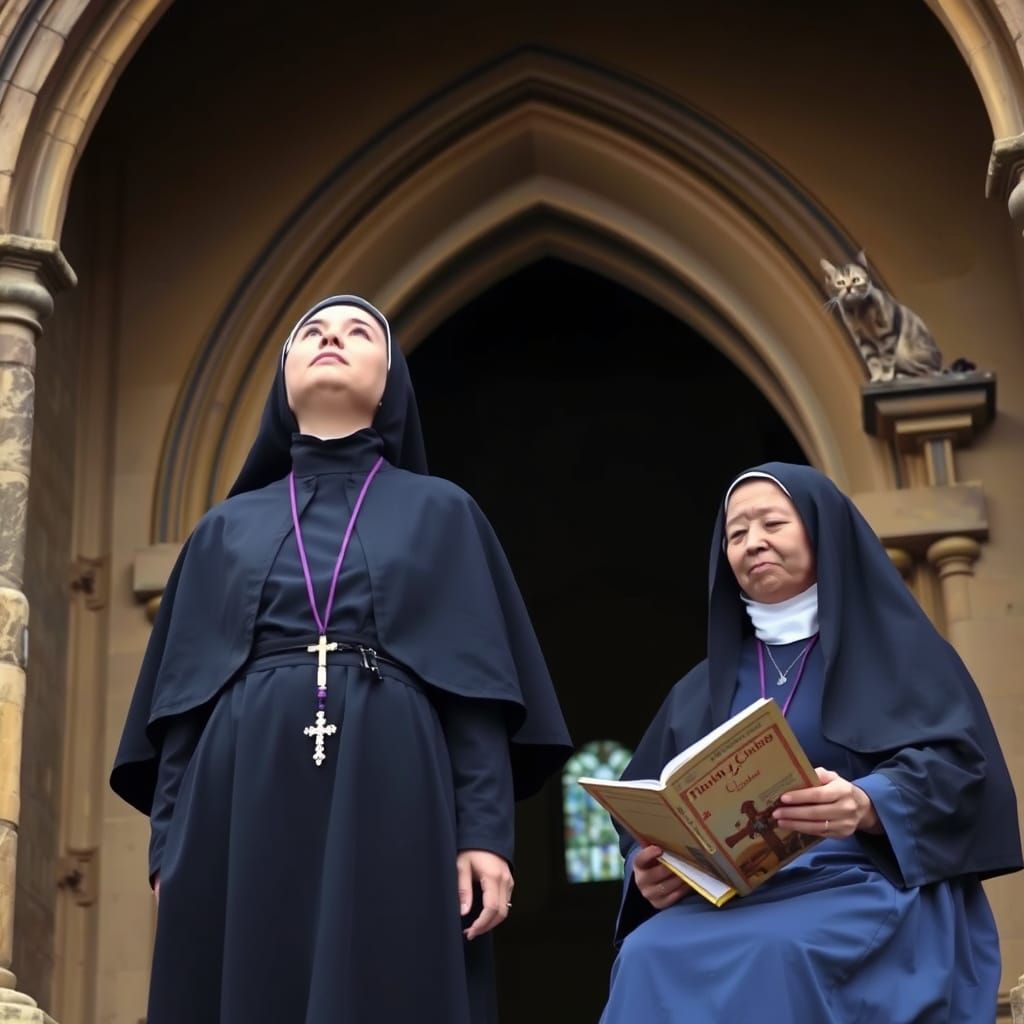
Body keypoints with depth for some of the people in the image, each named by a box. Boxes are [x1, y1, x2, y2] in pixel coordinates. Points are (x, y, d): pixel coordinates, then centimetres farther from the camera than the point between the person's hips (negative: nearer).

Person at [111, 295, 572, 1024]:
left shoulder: (441, 513, 15)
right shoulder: (227, 529, 20)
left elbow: (478, 688, 5)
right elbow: (181, 701, 14)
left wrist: (484, 834, -7)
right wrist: (170, 848, 3)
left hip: (392, 811, -2)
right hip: (246, 815, 2)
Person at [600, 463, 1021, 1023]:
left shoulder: (899, 650, 10)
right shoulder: (702, 689, 22)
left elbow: (954, 764, -5)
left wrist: (866, 806, -26)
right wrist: (648, 870, -8)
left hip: (869, 890, -3)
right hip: (730, 902, 4)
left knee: (779, 955, -39)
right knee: (650, 957, -32)